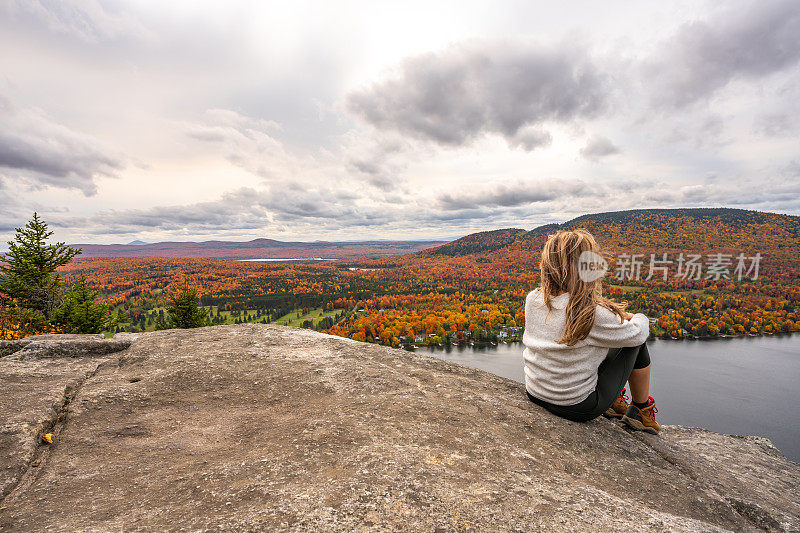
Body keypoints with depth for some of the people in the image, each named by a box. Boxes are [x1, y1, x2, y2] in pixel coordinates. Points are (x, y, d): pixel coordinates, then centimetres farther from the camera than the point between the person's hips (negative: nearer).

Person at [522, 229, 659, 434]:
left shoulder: (532, 299, -10)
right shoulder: (594, 314, -27)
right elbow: (636, 333, -7)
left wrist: (620, 315, 10)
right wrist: (640, 318, 16)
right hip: (578, 408, -5)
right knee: (637, 340, 9)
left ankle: (614, 402, 40)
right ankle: (641, 411, 29)